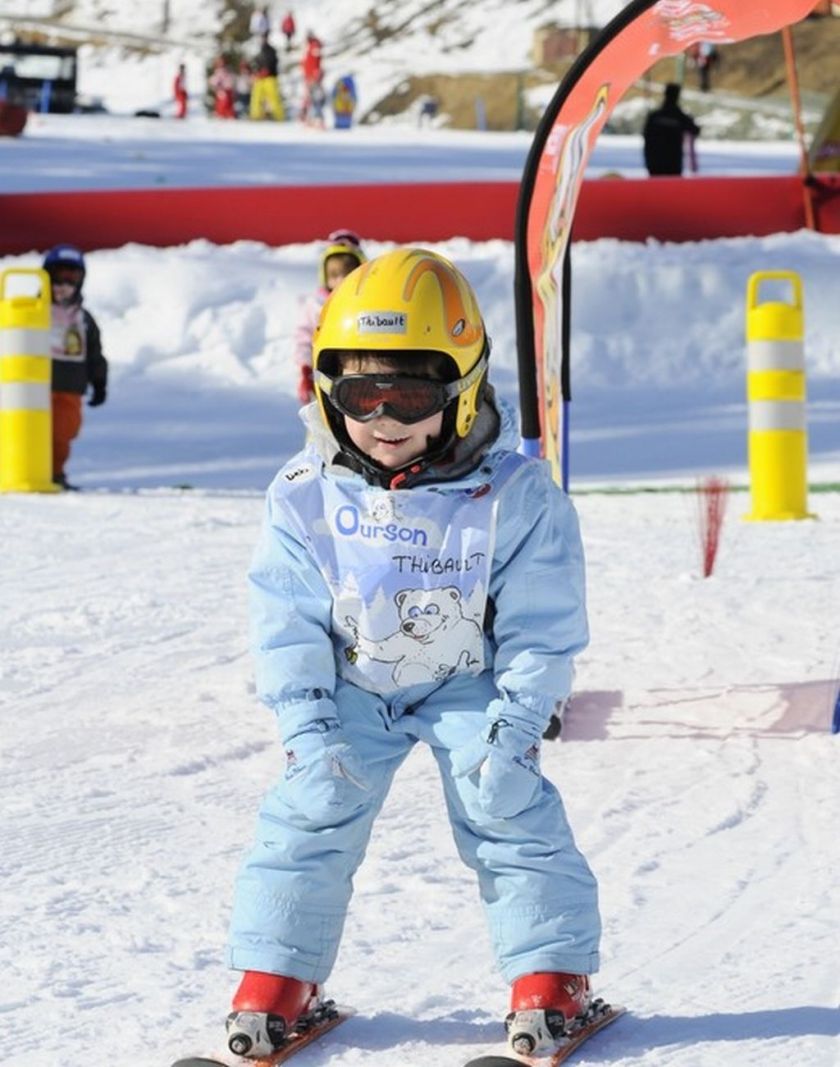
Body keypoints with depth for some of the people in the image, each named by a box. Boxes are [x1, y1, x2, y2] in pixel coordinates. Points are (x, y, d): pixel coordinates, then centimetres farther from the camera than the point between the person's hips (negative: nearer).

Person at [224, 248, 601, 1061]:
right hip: (350, 684, 2)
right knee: (310, 809, -8)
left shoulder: (513, 494, -20)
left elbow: (540, 630, -13)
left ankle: (550, 977, 1)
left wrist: (512, 727, -19)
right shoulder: (306, 496, -15)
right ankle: (274, 979, 5)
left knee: (507, 805, -12)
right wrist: (308, 731, -17)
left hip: (469, 686, -1)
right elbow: (287, 626, -10)